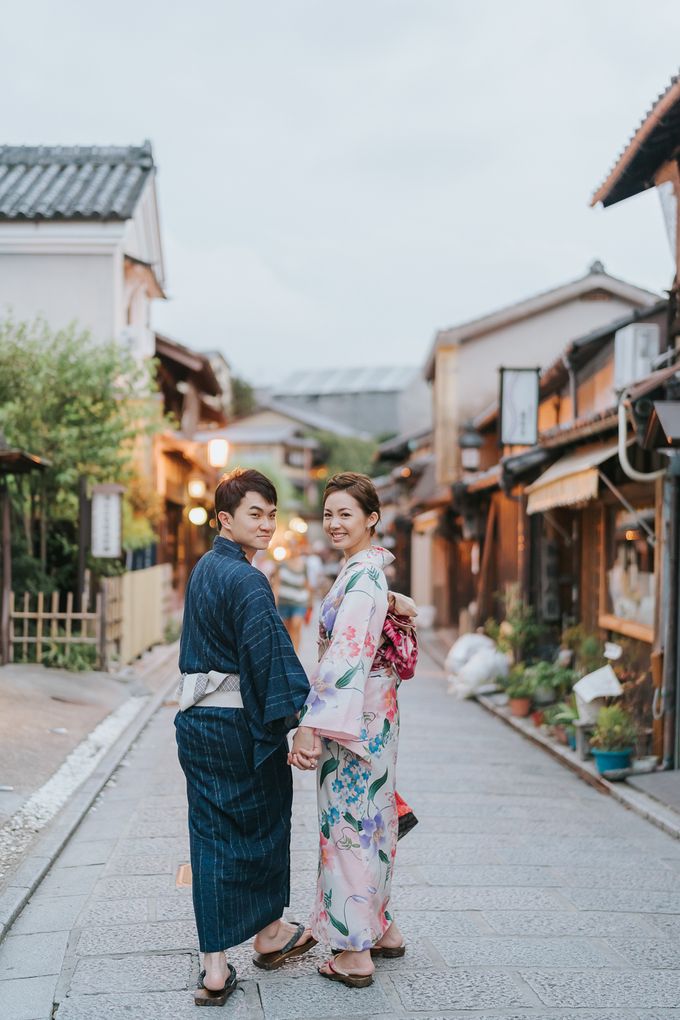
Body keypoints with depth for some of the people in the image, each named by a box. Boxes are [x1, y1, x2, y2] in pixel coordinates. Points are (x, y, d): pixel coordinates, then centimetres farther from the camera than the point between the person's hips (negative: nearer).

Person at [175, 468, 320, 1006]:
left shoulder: (204, 569, 11)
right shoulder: (246, 580, -17)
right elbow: (273, 655, -25)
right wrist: (301, 723, -27)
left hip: (196, 719, 7)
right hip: (242, 723, -7)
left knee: (211, 835, 7)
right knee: (263, 825, 13)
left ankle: (215, 967, 9)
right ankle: (269, 934, 32)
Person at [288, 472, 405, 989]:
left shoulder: (360, 577, -19)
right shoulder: (370, 569, 11)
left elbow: (345, 657, -26)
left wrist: (312, 724, -28)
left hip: (354, 715, -10)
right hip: (374, 713, 10)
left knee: (349, 824, -1)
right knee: (369, 820, 18)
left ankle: (355, 953, 8)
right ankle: (382, 929, 31)